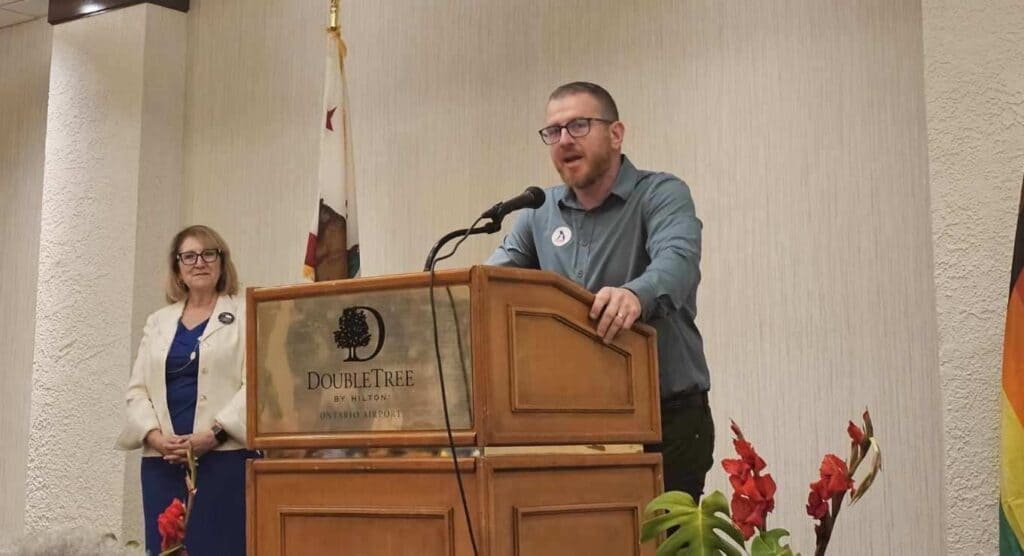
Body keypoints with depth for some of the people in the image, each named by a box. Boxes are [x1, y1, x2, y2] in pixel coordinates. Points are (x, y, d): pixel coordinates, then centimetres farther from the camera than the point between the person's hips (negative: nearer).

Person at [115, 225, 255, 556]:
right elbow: (137, 389, 13)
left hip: (225, 456, -4)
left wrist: (211, 435, -15)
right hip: (163, 460, 4)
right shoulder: (158, 322, 19)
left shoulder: (245, 315, 5)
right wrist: (155, 436, -5)